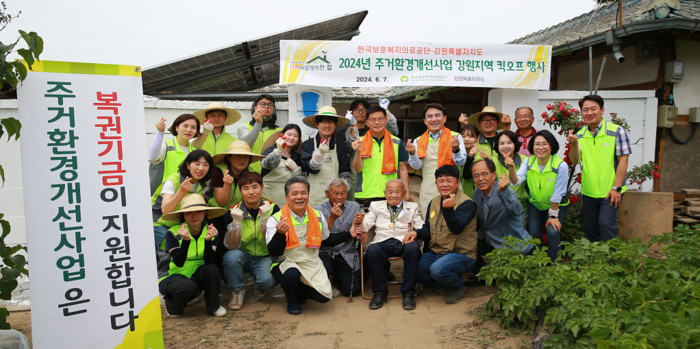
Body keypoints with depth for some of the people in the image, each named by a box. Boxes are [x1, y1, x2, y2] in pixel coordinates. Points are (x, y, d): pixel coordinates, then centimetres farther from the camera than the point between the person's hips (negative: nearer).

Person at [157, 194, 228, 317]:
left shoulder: (210, 231, -6)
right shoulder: (173, 233, -14)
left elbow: (209, 261, -19)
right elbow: (179, 262, -25)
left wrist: (208, 240, -35)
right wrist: (185, 240, -38)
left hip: (196, 277, 3)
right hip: (172, 276, -3)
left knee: (211, 269, -29)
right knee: (187, 287, -36)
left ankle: (213, 306, -3)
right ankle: (171, 305, 0)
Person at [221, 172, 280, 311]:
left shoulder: (272, 209, -10)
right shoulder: (234, 212, -9)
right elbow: (231, 246, -16)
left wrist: (264, 219, -28)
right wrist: (236, 221, -29)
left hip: (264, 258, -1)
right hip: (244, 256, 1)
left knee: (268, 279, -31)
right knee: (231, 256, -32)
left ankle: (260, 287, 9)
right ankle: (237, 291, -4)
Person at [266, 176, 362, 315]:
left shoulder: (318, 216, 4)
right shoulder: (276, 220, -10)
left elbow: (326, 241, 18)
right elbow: (274, 252, -18)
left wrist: (349, 234, 8)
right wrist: (280, 233, -37)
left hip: (312, 265, 4)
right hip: (286, 264, -3)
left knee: (324, 296, -15)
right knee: (292, 274, -37)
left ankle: (299, 290, 20)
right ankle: (292, 299, 0)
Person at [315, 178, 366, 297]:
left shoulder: (355, 207, 7)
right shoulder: (319, 209, -2)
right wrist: (332, 218, -26)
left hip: (348, 255, 2)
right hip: (325, 253, -2)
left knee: (353, 290, -12)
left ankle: (335, 277, 23)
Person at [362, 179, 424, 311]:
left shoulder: (413, 207, 23)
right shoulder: (376, 206, 24)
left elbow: (421, 227, 9)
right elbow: (366, 223, 9)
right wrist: (359, 222, -16)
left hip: (404, 241, 0)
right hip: (382, 241, 0)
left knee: (413, 249, -35)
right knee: (372, 251, -33)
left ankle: (408, 292, -18)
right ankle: (380, 292, -13)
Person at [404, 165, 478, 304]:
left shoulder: (466, 203, -11)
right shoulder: (434, 202, 11)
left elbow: (457, 228, -26)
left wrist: (448, 209, -43)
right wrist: (416, 233, -6)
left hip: (461, 254, -7)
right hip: (435, 252, 7)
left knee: (437, 269, -35)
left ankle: (457, 286, 0)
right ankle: (445, 280, 14)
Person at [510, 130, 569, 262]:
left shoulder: (561, 165, -23)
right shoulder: (529, 162, -11)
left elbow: (557, 195, -18)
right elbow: (517, 181, -23)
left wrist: (553, 215, -11)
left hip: (557, 206, -3)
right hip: (534, 205, 3)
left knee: (552, 232, -18)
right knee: (533, 234, 1)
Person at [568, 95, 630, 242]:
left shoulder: (617, 131, -7)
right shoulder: (580, 135, 5)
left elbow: (623, 160, -9)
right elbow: (575, 160, -4)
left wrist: (616, 188, -13)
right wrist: (573, 144, -23)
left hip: (610, 191, -4)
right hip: (588, 192, 5)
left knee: (605, 224, -11)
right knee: (590, 228, 11)